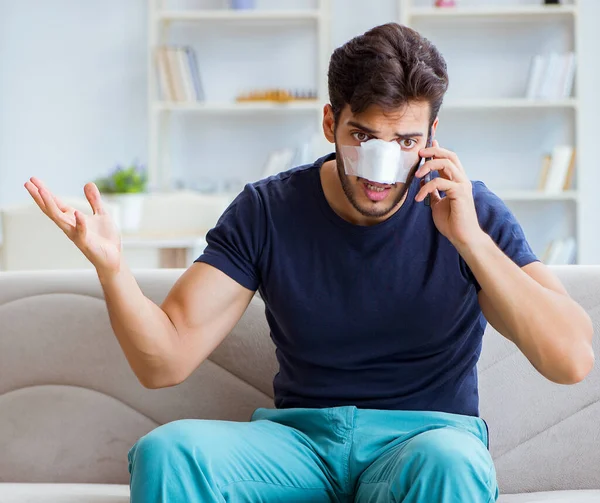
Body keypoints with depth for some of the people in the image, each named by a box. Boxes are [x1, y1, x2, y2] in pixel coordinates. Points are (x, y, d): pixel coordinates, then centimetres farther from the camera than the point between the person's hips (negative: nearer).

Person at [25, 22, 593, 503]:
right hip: (300, 437, 2)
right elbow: (165, 360, -5)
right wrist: (111, 266, -24)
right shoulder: (266, 211, 1)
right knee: (165, 451, -28)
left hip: (424, 438, -1)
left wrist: (469, 238, -21)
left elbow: (573, 360, -14)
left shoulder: (469, 210, -4)